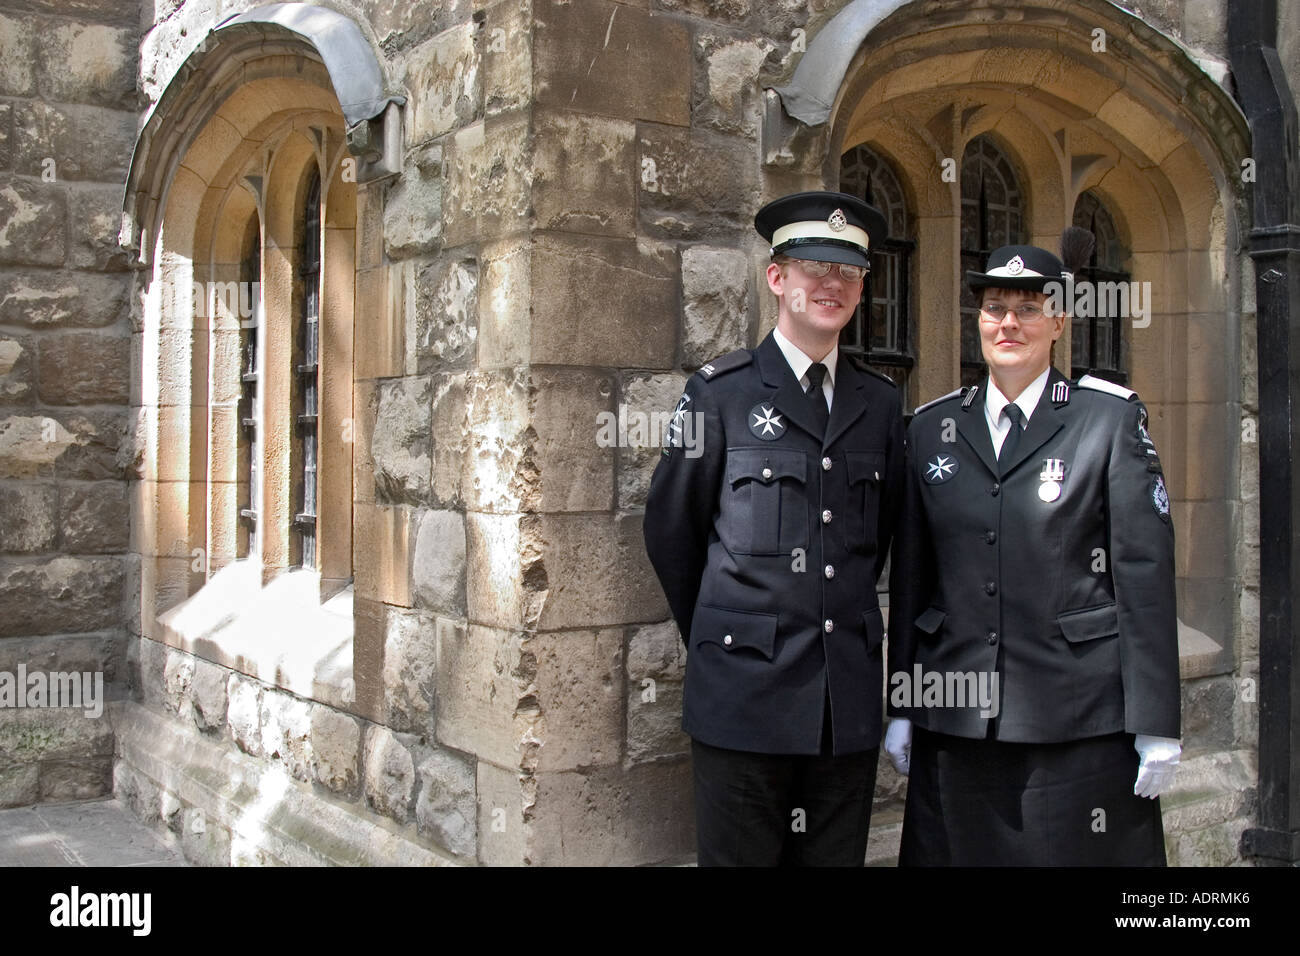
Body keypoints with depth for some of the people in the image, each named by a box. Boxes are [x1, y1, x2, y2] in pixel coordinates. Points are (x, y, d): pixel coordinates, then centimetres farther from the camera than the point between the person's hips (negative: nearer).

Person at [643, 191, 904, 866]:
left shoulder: (881, 403, 10)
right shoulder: (720, 393, -1)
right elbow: (670, 531, 4)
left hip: (849, 701, 4)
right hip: (745, 694, -3)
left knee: (837, 857, 12)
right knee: (737, 857, 4)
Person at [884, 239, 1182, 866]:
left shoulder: (1112, 418, 1)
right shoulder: (932, 428, 10)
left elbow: (1145, 573, -3)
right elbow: (911, 575, 12)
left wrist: (1156, 725, -7)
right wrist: (901, 708, 10)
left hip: (1080, 714, -3)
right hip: (955, 716, 3)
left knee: (1080, 852, 4)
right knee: (957, 851, 8)